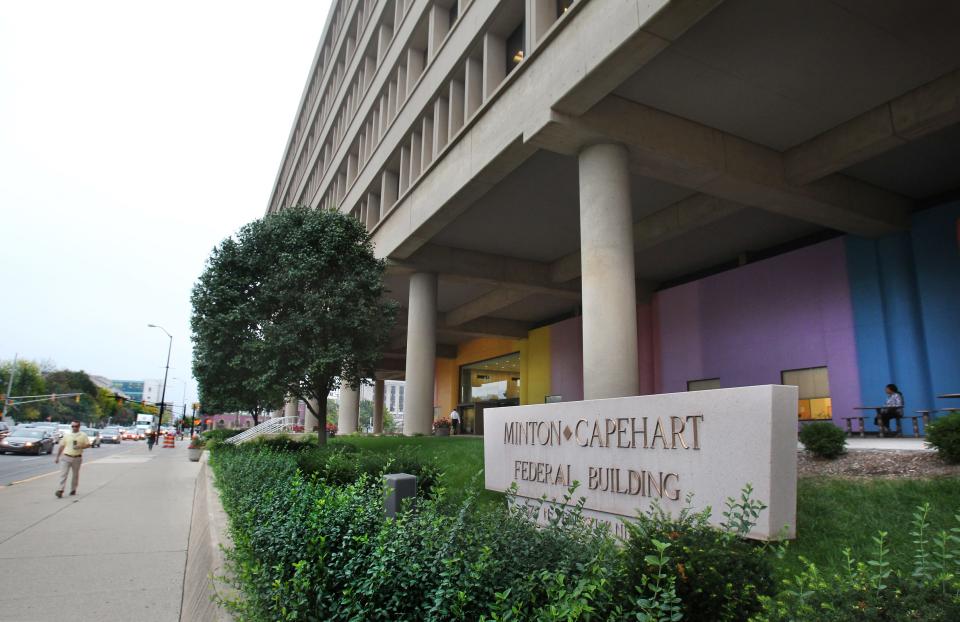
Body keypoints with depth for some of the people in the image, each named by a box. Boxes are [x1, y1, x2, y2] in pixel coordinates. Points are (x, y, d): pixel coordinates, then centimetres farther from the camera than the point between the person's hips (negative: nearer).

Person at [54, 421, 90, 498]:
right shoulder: (66, 435, 8)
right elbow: (61, 446, 10)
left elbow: (88, 444, 2)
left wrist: (80, 446, -17)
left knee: (75, 475, 9)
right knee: (63, 474, -8)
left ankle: (73, 489, 21)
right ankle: (60, 490, -11)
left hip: (77, 458, -1)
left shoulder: (83, 435, 3)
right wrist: (57, 457, 8)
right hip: (66, 457, 1)